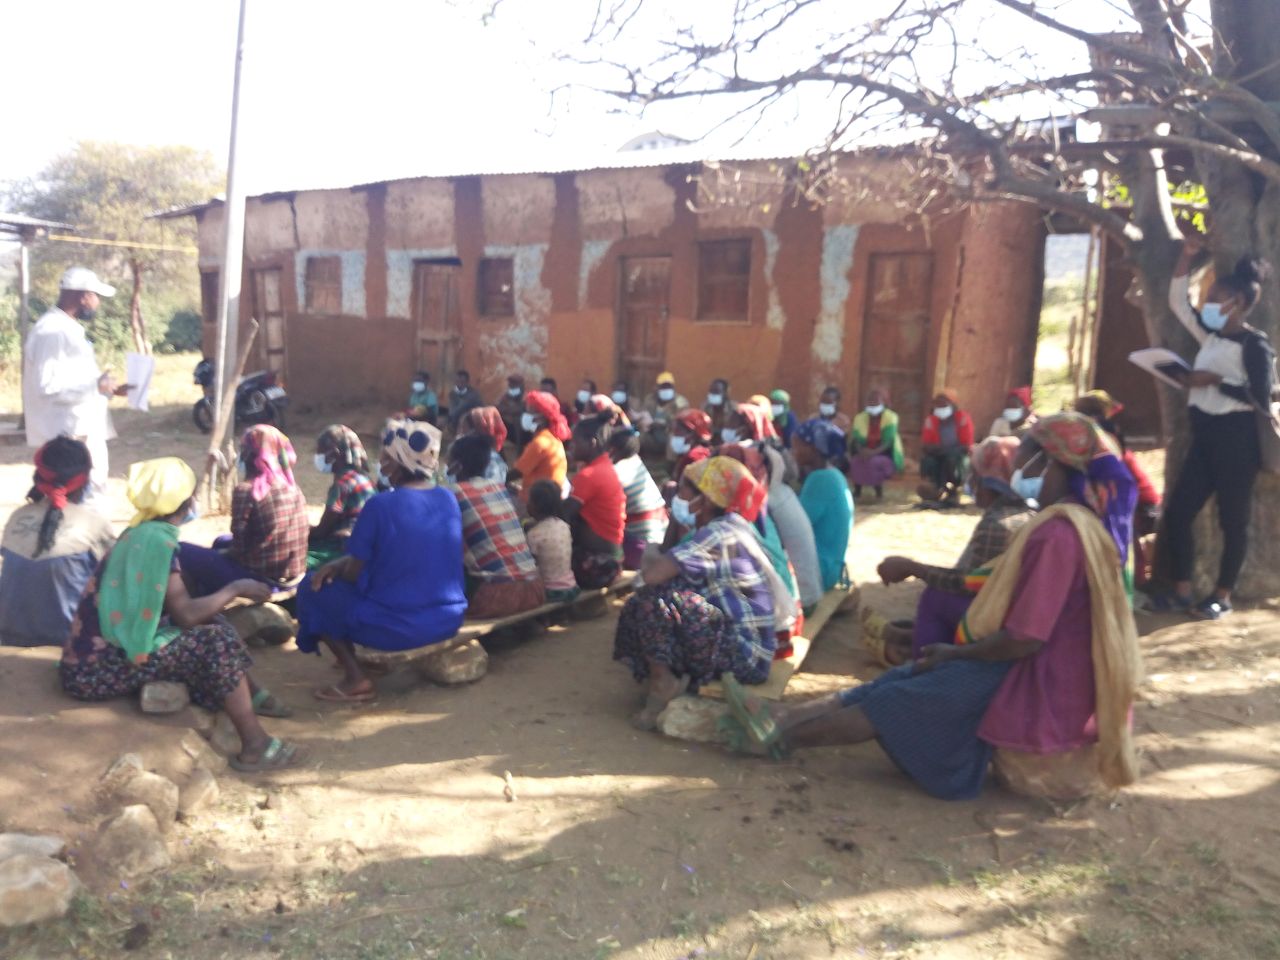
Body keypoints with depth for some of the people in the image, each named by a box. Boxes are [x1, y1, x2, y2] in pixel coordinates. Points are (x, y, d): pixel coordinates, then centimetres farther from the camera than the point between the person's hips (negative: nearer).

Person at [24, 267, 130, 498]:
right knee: (78, 498, -8)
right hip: (67, 437, -10)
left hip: (85, 432, 10)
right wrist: (96, 385, -19)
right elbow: (48, 385, -25)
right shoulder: (52, 331, -16)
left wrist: (110, 389, 12)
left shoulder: (68, 329, 16)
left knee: (91, 493, 17)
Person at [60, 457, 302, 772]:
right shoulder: (157, 539, -18)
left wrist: (229, 593, 11)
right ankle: (255, 746, -16)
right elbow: (186, 614, -21)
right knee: (216, 642, -16)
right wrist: (235, 588, -10)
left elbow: (179, 609, 12)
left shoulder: (142, 533, 9)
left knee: (210, 624, 9)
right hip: (97, 668, -9)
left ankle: (251, 695, 15)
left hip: (100, 652, 9)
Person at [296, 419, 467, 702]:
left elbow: (354, 573, -8)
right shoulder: (449, 499, 2)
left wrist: (337, 566, 16)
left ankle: (356, 678, 4)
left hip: (397, 627, -7)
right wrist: (341, 564, 13)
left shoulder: (381, 506, -17)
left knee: (313, 588, 11)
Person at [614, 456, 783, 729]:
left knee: (655, 597, -22)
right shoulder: (725, 528, 12)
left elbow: (653, 574, -25)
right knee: (638, 606, 10)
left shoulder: (719, 533, -18)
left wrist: (649, 557, -8)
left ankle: (661, 681, -9)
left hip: (745, 653, -10)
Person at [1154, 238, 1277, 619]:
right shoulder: (1211, 335, 12)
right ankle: (1182, 591, 12)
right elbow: (1177, 301, 18)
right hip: (1204, 436, 8)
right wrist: (1187, 257, 10)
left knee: (1233, 520, 2)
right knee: (1176, 513, 4)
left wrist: (1216, 381, -19)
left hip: (1235, 438, -8)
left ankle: (1222, 596, 11)